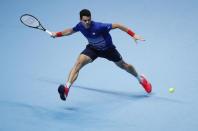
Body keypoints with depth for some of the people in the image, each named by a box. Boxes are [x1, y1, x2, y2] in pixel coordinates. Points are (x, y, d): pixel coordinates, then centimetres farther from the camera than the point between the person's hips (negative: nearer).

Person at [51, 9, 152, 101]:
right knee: (79, 63, -24)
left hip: (108, 49, -3)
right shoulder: (80, 26, -20)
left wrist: (133, 35, -37)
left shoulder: (99, 26, -37)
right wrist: (58, 34, 1)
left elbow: (117, 25, -33)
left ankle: (140, 79, 47)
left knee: (123, 65, 17)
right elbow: (71, 30, 5)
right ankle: (66, 87, -34)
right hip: (93, 48, 3)